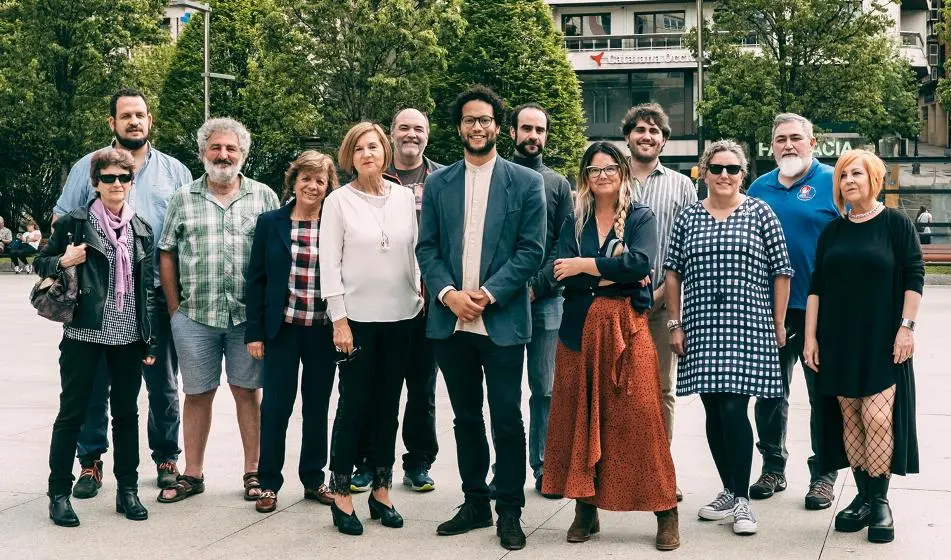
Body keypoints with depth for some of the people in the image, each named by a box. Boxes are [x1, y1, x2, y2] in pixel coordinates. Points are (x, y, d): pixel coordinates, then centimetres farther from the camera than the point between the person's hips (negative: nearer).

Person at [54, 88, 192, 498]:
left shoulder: (174, 171, 9)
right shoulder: (87, 167, 6)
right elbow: (61, 223, 8)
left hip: (157, 295, 1)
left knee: (163, 384, 8)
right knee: (94, 383, 5)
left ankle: (166, 458, 21)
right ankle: (90, 461, 16)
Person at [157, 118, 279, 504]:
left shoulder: (264, 196, 6)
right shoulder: (183, 198, 8)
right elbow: (167, 254, 8)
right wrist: (175, 308, 2)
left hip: (248, 316, -1)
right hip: (194, 316, 1)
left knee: (248, 392, 6)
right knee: (197, 395, 8)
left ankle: (253, 472, 15)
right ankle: (192, 474, 17)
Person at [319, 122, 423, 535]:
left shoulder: (404, 197, 5)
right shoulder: (338, 201, -4)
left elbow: (414, 253, 10)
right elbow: (330, 264, -6)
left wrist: (421, 298, 6)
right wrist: (338, 319, -10)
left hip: (400, 316, 3)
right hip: (357, 318, -3)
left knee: (388, 406, 9)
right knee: (354, 405, 0)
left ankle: (381, 490, 19)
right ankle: (341, 496, 9)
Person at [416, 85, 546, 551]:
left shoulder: (526, 182, 1)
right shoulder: (438, 183, 10)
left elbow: (532, 250, -4)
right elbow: (427, 248, 7)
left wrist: (487, 294, -13)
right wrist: (448, 294, -10)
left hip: (502, 320, -3)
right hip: (450, 320, 3)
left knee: (507, 419, 0)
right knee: (465, 418, 12)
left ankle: (509, 511, 11)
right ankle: (475, 503, 23)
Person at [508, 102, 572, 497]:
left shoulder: (558, 185, 11)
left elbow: (565, 246, 4)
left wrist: (538, 285, -8)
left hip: (545, 300, 1)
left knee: (545, 389, 3)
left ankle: (542, 467, 10)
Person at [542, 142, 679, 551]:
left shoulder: (641, 218, 5)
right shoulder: (574, 223, 12)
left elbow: (641, 263, -14)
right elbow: (563, 275, -3)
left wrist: (585, 266, -10)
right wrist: (615, 273, -10)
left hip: (627, 327, -3)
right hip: (580, 329, 3)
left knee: (640, 417, -7)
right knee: (581, 418, 4)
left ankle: (666, 513, 0)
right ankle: (586, 509, 14)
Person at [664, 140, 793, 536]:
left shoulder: (760, 214, 1)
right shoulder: (688, 217, 8)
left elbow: (781, 272, 2)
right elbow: (673, 273, 9)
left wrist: (778, 325, -1)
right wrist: (675, 324, 5)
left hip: (747, 328, -3)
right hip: (701, 329, 3)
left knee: (734, 409, -10)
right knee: (714, 412, 8)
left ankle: (741, 499, 1)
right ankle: (730, 491, 21)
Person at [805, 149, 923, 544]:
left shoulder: (896, 223, -1)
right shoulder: (832, 232, 10)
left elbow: (914, 277, -3)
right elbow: (817, 286, 10)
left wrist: (906, 326, -10)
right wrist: (810, 337, 5)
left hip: (882, 342, -4)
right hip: (839, 343, 4)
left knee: (877, 418, -10)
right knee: (849, 421, 4)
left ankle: (880, 501, 0)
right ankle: (863, 497, 13)